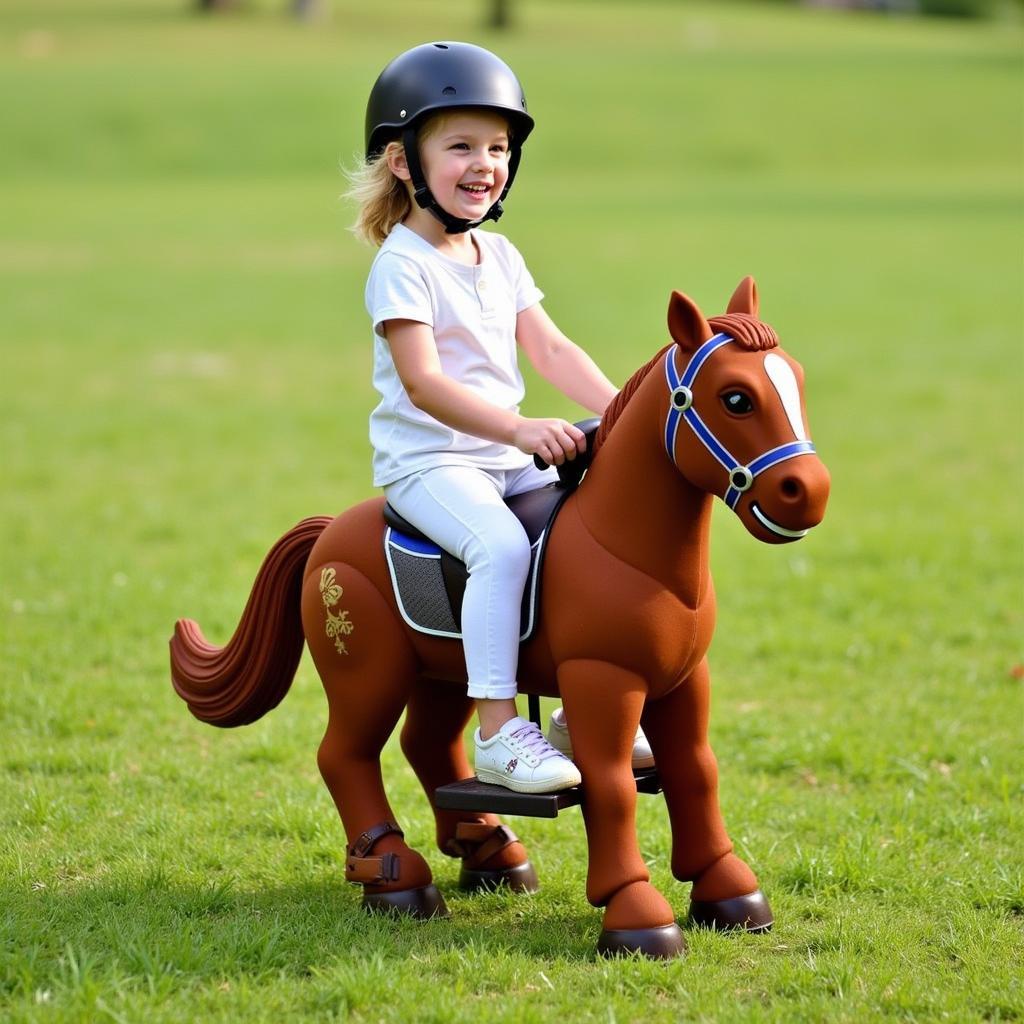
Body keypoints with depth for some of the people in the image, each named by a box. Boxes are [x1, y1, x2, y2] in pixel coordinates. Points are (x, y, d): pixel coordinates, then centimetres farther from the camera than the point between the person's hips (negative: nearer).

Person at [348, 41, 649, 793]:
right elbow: (423, 382, -23)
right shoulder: (403, 266, -13)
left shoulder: (499, 256, 12)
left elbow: (550, 349, 8)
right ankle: (498, 733, -31)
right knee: (502, 544, -32)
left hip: (508, 455, 8)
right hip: (427, 459, -8)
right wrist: (520, 428, -34)